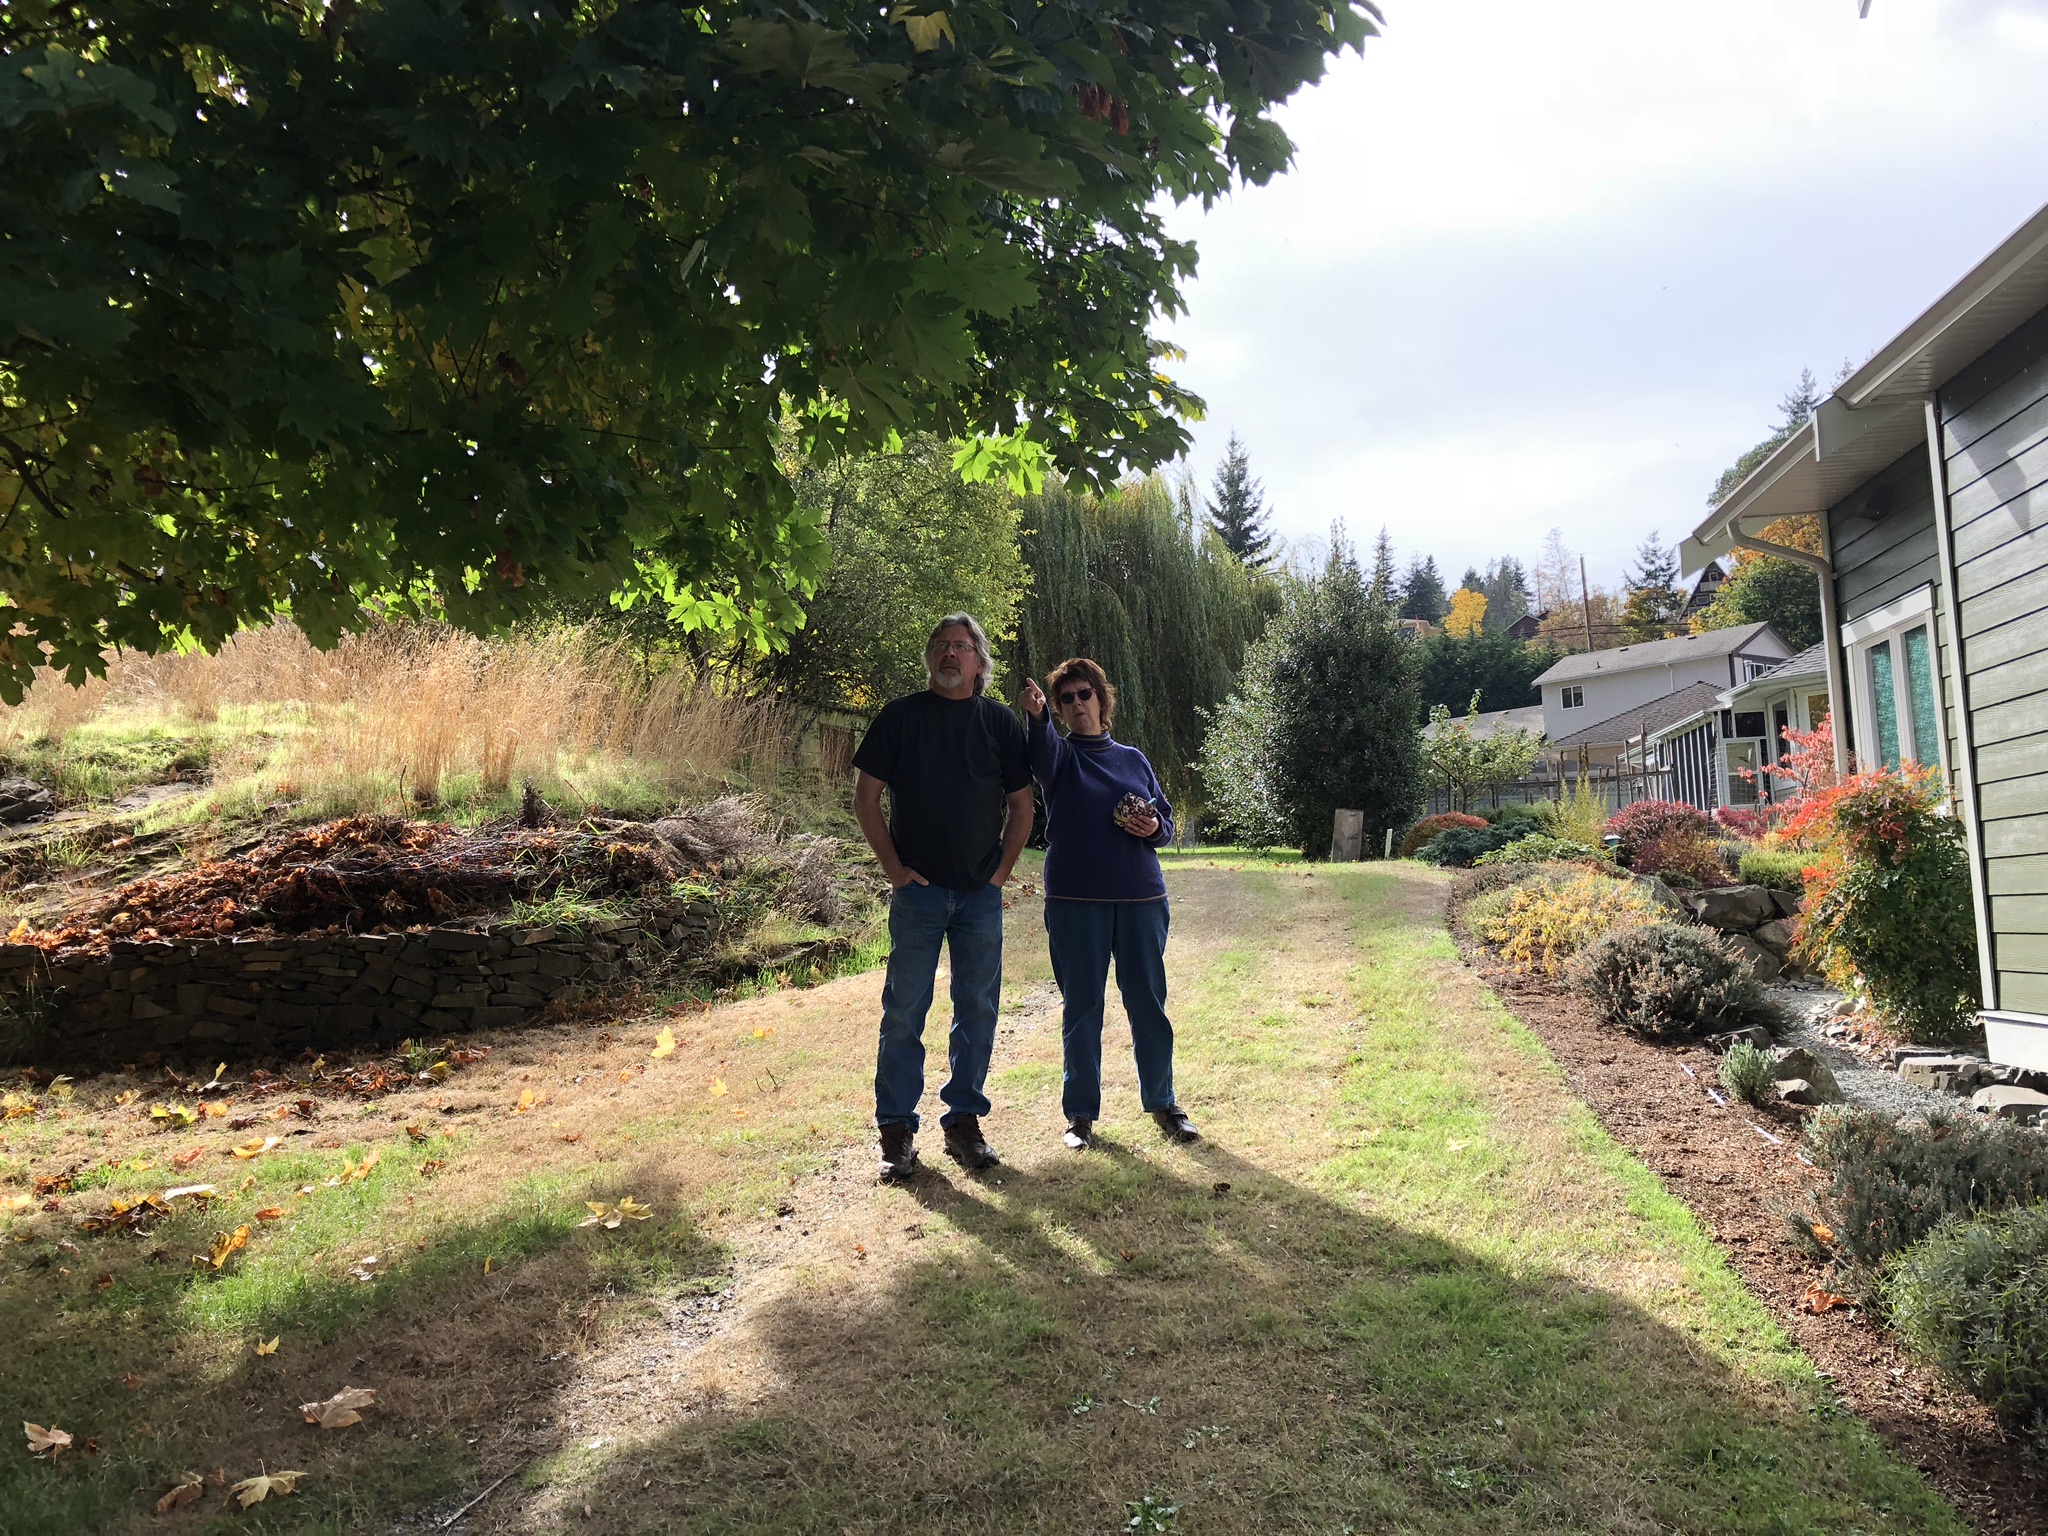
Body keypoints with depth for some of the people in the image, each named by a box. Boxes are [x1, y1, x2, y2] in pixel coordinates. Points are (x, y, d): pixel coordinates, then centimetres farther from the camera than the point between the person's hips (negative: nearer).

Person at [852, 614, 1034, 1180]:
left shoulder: (1000, 722, 7)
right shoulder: (901, 715, 2)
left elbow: (1021, 805, 11)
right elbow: (865, 798, 3)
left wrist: (1002, 870, 1)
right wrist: (893, 867, -5)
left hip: (981, 894, 2)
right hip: (918, 888, -2)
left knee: (977, 1010, 7)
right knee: (904, 1010, 0)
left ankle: (965, 1121, 19)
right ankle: (897, 1128, 9)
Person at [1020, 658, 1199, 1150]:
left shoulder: (1133, 759, 13)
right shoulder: (1060, 754, 3)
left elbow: (1166, 822, 18)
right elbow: (1040, 754, -23)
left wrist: (1154, 827, -7)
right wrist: (1035, 717, -45)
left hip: (1141, 897, 2)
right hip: (1075, 900, -2)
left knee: (1148, 1002, 8)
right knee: (1081, 1007, 5)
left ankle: (1162, 1103, 23)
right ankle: (1081, 1113, 16)